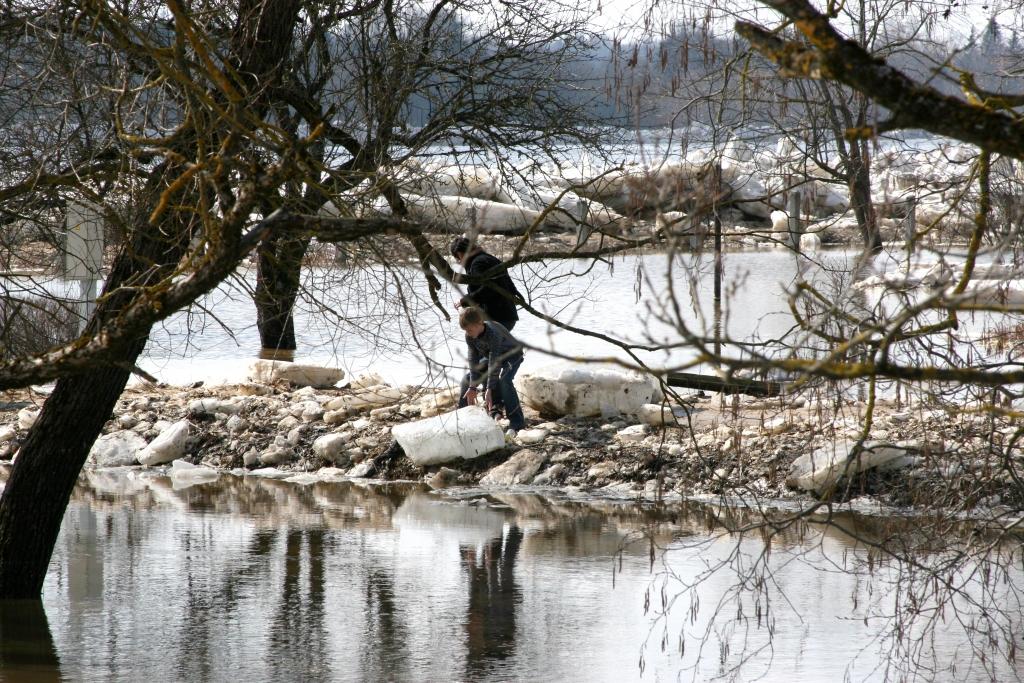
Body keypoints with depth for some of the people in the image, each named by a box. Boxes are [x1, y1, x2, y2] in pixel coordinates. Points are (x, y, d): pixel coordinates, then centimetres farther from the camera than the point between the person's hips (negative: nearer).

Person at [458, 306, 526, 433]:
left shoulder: (493, 333, -40)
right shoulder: (470, 337, -19)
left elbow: (494, 362, -40)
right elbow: (473, 360, -18)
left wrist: (490, 389, -42)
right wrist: (472, 387, -24)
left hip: (512, 355, -7)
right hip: (489, 355, 7)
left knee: (504, 380, -33)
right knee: (468, 378, -1)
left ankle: (517, 421, -30)